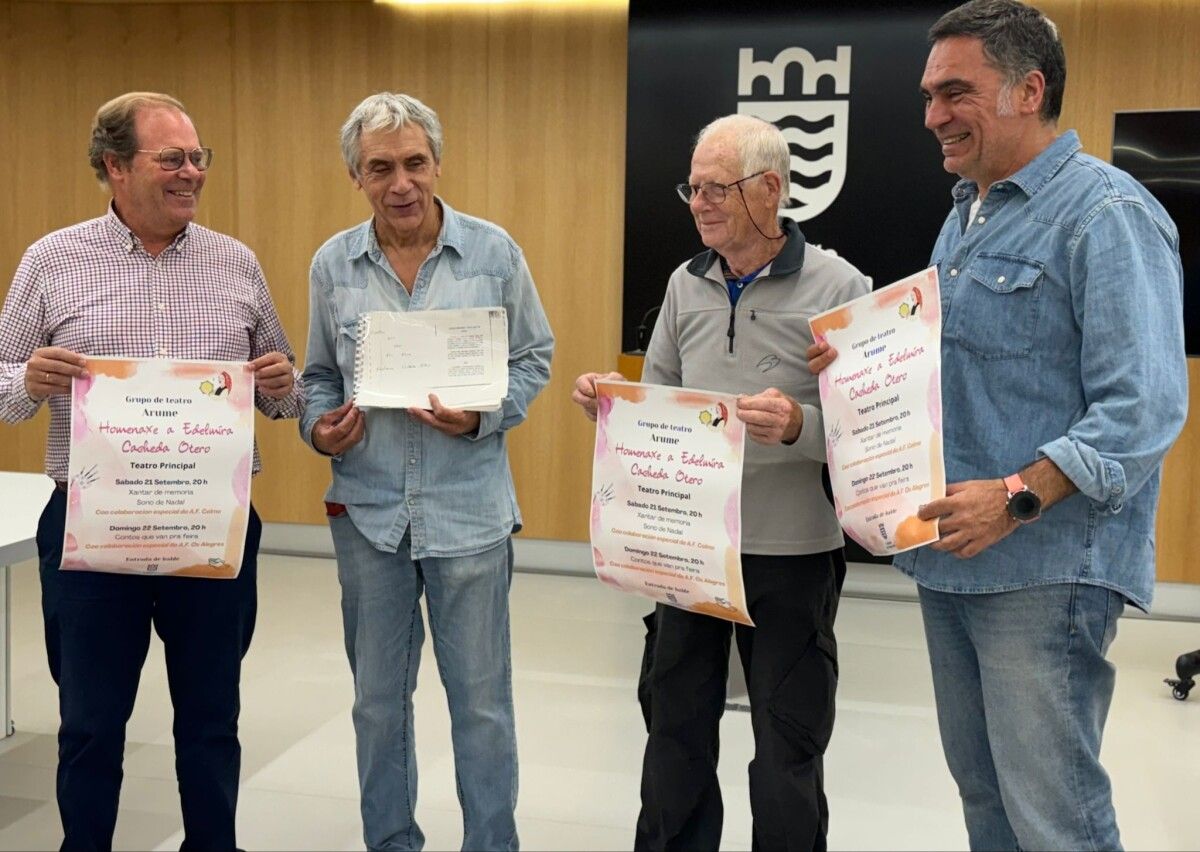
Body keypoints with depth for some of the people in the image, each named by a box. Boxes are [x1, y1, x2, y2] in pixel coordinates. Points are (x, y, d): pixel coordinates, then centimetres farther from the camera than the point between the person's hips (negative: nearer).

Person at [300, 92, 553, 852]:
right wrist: (319, 427, -9)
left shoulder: (494, 252, -4)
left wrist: (482, 416, -15)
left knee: (481, 699, 6)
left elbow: (534, 359, 2)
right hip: (367, 511, 3)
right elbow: (321, 376, 12)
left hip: (469, 510, -2)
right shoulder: (333, 264, 2)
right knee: (379, 698, 15)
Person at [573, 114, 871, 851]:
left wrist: (798, 428, -31)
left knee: (787, 743, 10)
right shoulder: (686, 284, 6)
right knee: (674, 719, 17)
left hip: (791, 552, -5)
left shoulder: (837, 287, -11)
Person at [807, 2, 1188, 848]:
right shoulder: (966, 215, 15)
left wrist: (1016, 498, -27)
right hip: (950, 557, 9)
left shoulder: (1106, 215, -13)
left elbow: (1143, 405, -20)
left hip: (1046, 568, -9)